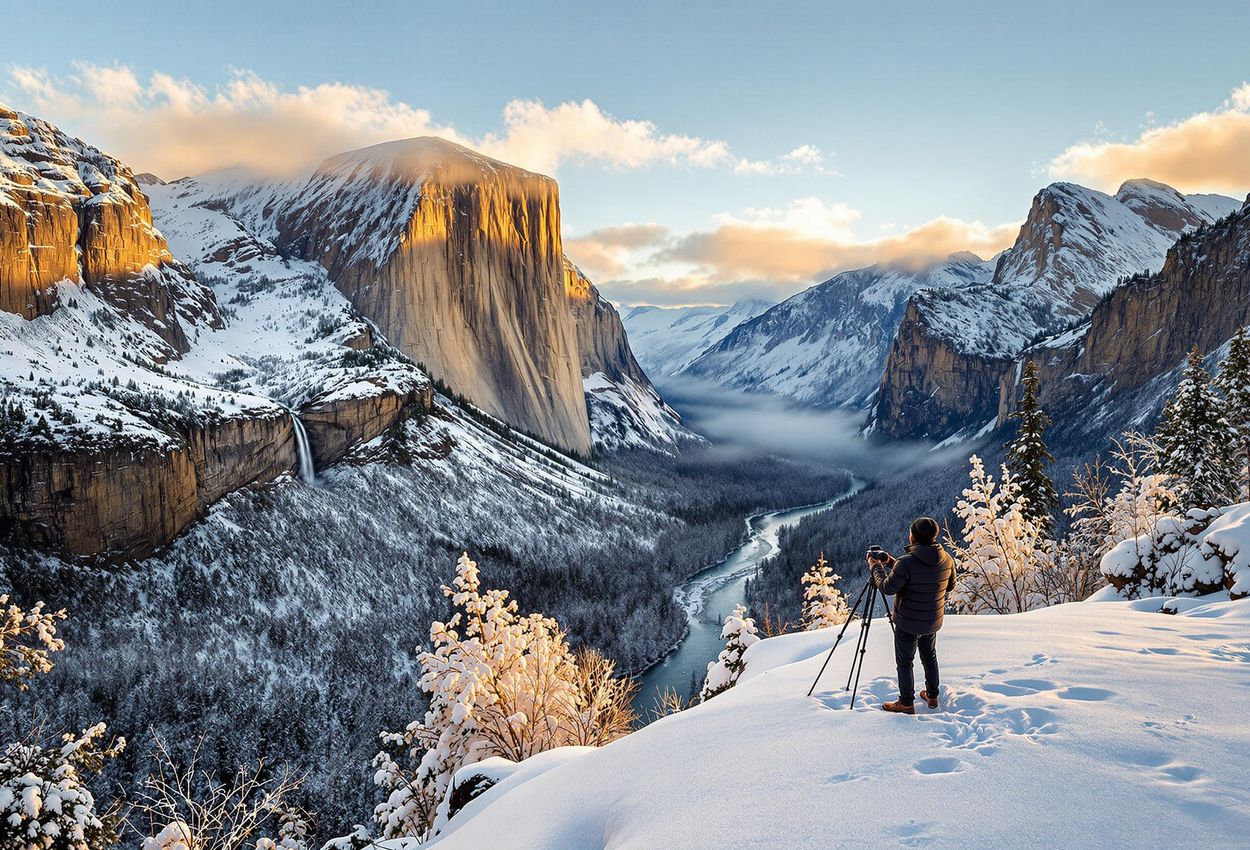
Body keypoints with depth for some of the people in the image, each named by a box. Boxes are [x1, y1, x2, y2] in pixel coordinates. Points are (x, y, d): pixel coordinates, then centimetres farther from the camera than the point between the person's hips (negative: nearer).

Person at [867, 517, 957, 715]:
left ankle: (906, 703, 19)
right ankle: (932, 696, 38)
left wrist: (876, 567, -7)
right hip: (933, 621, 6)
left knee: (905, 662, 10)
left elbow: (887, 588, -22)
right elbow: (950, 586, 8)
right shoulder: (947, 560, -9)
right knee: (930, 657, 25)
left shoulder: (907, 563, -28)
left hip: (908, 623, -6)